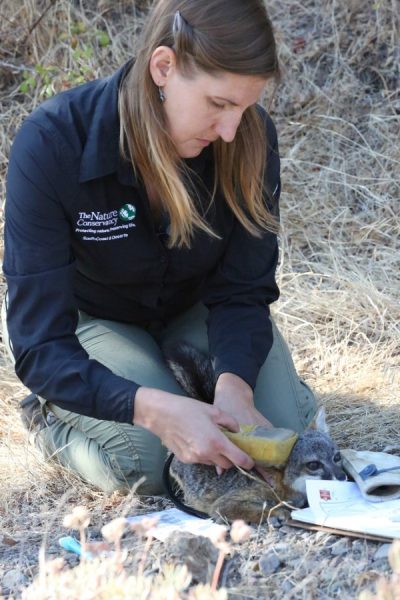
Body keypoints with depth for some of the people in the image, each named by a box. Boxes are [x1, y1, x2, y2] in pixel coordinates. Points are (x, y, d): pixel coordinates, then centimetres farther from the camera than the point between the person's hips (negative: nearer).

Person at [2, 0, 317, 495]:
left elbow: (243, 291, -15)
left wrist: (234, 382, -37)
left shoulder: (250, 137, -24)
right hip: (89, 319, -3)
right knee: (152, 460, -26)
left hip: (196, 308, 3)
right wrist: (153, 408, -51)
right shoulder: (51, 144, -35)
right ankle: (53, 416, 5)